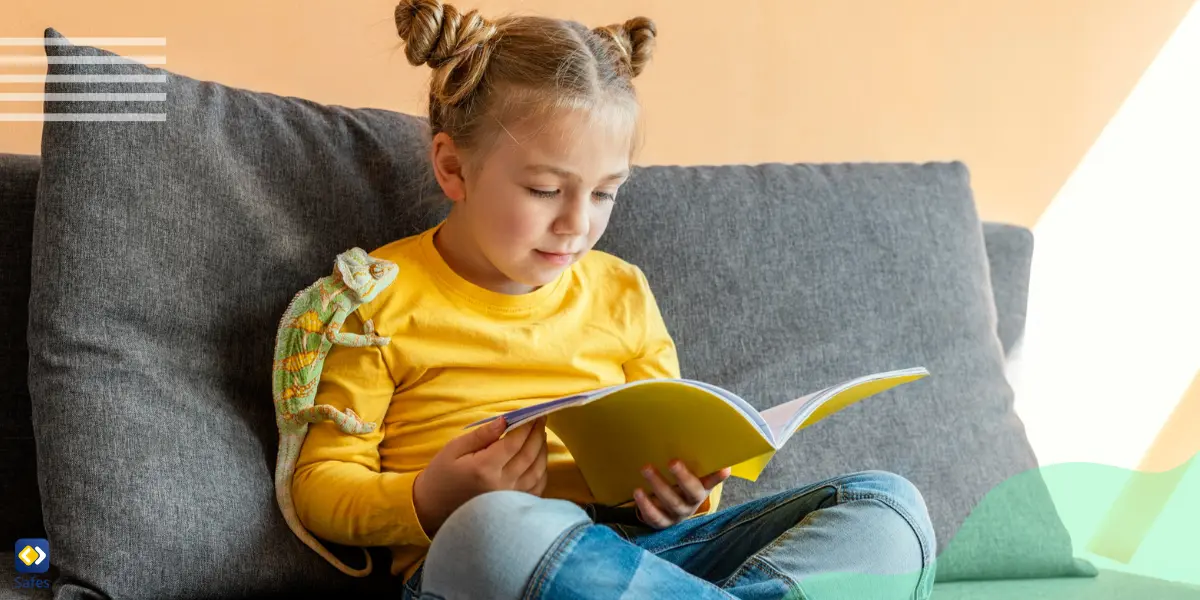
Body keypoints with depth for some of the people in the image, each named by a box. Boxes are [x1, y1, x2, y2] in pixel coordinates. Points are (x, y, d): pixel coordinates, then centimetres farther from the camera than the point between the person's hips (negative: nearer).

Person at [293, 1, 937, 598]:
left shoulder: (621, 292, 17)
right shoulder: (382, 300, 4)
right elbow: (321, 483, 4)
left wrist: (686, 494, -1)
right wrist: (428, 503, -17)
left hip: (637, 547, 5)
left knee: (887, 506, -12)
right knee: (494, 529, -43)